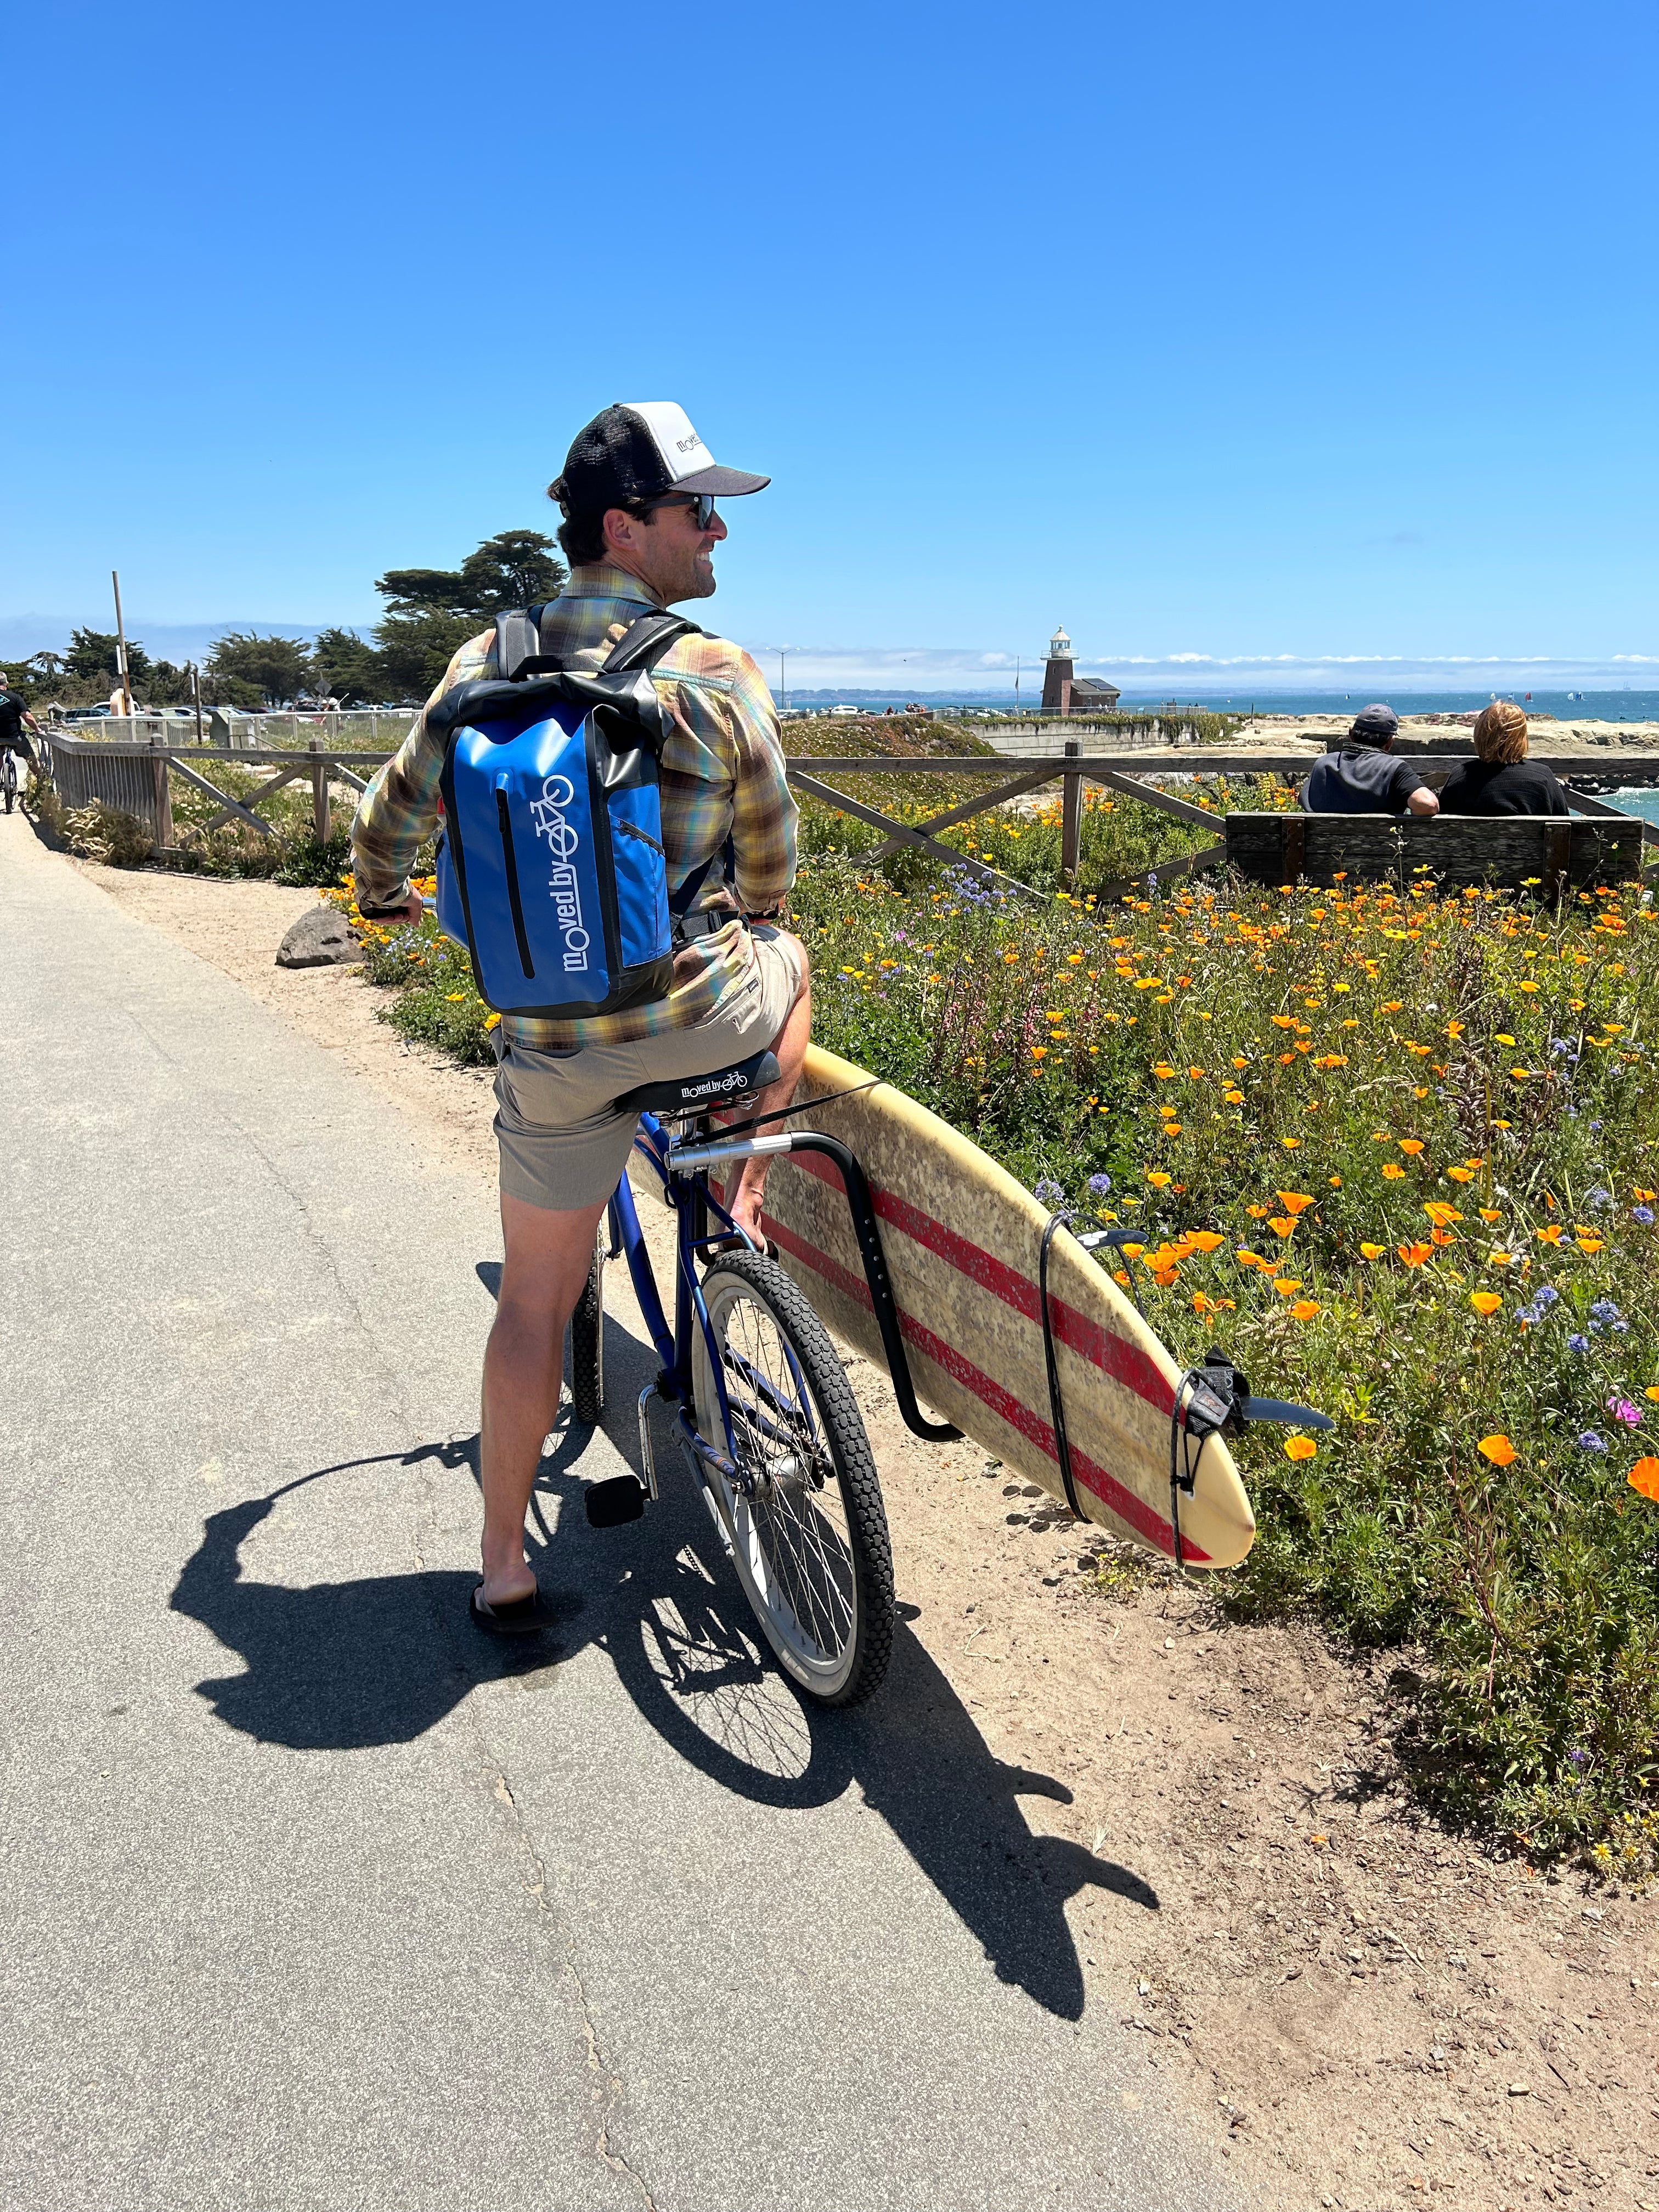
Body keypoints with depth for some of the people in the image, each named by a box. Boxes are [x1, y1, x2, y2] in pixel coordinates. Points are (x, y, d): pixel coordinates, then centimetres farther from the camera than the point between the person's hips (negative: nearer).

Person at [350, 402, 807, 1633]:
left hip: (554, 1039, 3)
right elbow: (771, 874, 3)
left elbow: (393, 819, 13)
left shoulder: (488, 666, 2)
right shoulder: (721, 677, -8)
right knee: (786, 961, 32)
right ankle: (743, 1201, 32)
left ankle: (506, 1572, 26)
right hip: (705, 1013, -2)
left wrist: (382, 896, 36)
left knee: (536, 1299, 15)